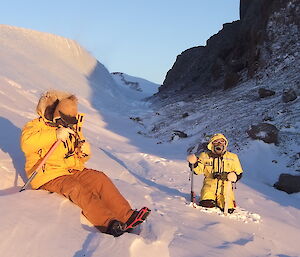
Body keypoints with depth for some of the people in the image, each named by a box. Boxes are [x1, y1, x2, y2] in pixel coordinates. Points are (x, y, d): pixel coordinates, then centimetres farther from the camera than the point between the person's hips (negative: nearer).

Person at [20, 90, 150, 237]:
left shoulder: (73, 130, 19)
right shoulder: (38, 125, -2)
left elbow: (80, 158, 24)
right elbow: (26, 143, -26)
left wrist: (84, 152, -2)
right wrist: (56, 135, -33)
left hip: (72, 171, 6)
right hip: (49, 175, -6)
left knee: (99, 178, -18)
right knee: (74, 188, -33)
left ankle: (127, 216, -28)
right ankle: (108, 224, -47)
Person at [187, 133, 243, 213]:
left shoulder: (232, 157, 7)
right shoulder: (205, 156, 7)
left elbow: (239, 173, 11)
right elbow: (198, 170, 3)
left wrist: (234, 176, -12)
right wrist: (194, 163, -18)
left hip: (225, 188, 1)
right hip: (209, 186, 0)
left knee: (228, 209, -15)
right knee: (207, 205, -23)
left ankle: (220, 201, 18)